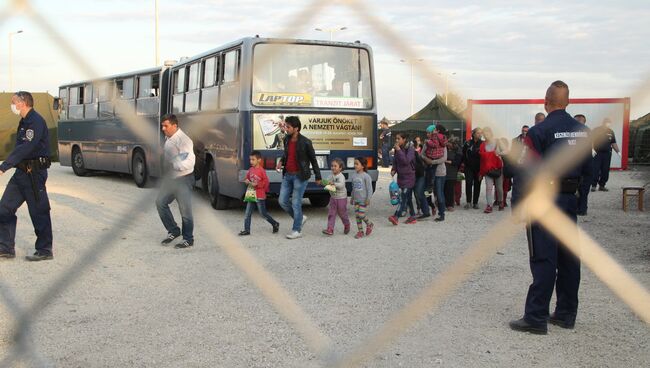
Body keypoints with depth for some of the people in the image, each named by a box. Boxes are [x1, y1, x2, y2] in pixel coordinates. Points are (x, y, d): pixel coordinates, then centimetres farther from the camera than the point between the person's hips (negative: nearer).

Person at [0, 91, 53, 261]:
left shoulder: (36, 121, -16)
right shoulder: (24, 122, 16)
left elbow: (26, 147, -26)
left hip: (34, 174, -10)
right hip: (22, 171, 10)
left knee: (39, 212, -1)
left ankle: (45, 251, 9)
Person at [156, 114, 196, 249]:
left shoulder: (183, 140, -19)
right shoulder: (167, 139, 8)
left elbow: (190, 160, -29)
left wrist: (176, 165, -43)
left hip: (183, 179, -9)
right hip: (171, 178, 9)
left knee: (185, 210, -2)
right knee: (160, 202, 7)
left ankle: (188, 239, 10)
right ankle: (173, 231, 20)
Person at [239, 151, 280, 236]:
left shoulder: (261, 170, -13)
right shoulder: (250, 170, 7)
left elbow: (266, 181, -13)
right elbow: (247, 178, 19)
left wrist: (257, 184, -21)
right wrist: (247, 181, -3)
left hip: (260, 196, -7)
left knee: (263, 213, 2)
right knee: (247, 214, 3)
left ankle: (275, 224, 21)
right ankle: (246, 230, 7)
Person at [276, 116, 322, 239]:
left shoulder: (305, 142, -13)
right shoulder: (286, 140, 5)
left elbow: (313, 160, -4)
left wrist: (318, 177, 1)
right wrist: (281, 162, 1)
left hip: (300, 176, -7)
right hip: (287, 175, 7)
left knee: (296, 203, -3)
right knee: (283, 201, 6)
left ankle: (297, 230, 9)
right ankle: (300, 218, 27)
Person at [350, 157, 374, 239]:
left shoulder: (366, 176, -12)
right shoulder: (353, 175, 6)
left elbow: (369, 189, -12)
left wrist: (368, 199, -16)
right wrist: (352, 198, 19)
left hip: (363, 200, -6)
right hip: (356, 199, 6)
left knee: (361, 215, -8)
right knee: (357, 215, 5)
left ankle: (369, 224, 20)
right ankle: (360, 231, 14)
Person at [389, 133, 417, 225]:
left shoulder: (410, 149, -11)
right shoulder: (397, 149, 10)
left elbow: (406, 161, -24)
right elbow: (395, 161, 17)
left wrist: (399, 150, -23)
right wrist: (393, 170, -1)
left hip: (408, 176, -7)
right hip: (401, 176, 8)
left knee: (403, 197, -13)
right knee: (408, 198, 13)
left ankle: (396, 217, -20)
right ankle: (412, 217, 21)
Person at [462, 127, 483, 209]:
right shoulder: (468, 143, 2)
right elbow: (463, 154, 9)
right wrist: (464, 162, 1)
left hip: (478, 168, 1)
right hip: (469, 167, -1)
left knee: (477, 185, 4)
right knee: (468, 183, -11)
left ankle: (475, 203, 11)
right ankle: (468, 202, -7)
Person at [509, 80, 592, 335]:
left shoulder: (539, 131, -13)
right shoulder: (581, 130, 6)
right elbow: (587, 169, 11)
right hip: (569, 199, 6)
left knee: (543, 259, -5)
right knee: (569, 258, 11)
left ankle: (536, 318, -1)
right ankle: (566, 314, 21)